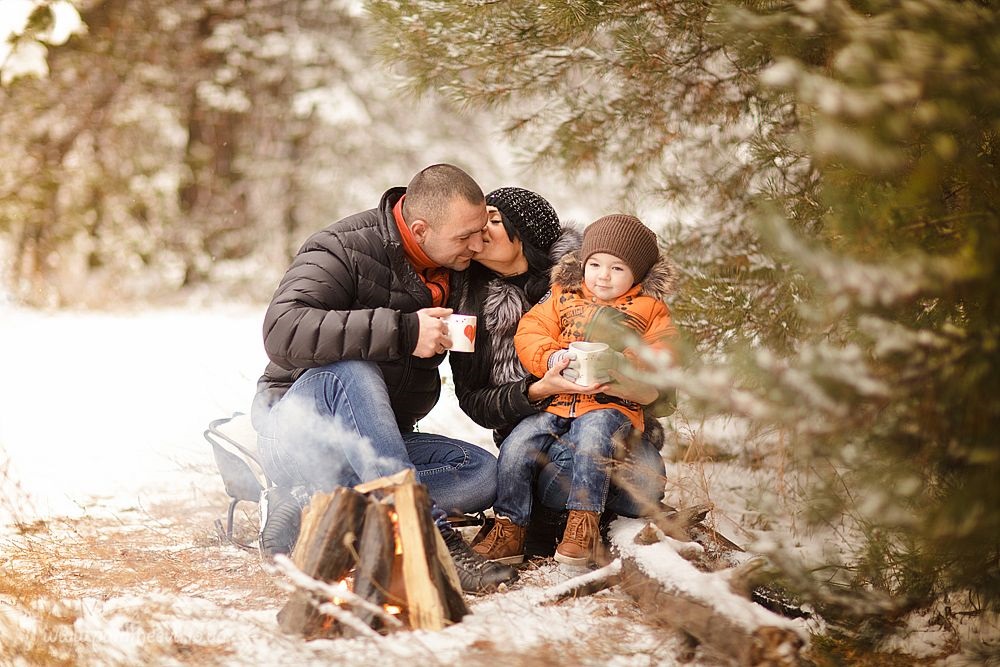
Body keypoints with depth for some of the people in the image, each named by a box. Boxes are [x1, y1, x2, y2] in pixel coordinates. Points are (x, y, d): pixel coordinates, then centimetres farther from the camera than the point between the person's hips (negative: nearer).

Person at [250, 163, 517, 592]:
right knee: (349, 372, -36)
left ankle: (304, 514, -21)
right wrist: (402, 331, -34)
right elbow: (282, 332, -32)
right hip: (296, 432, -6)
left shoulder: (458, 270, 5)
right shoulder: (345, 248, -15)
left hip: (376, 445, 6)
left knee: (483, 474, -18)